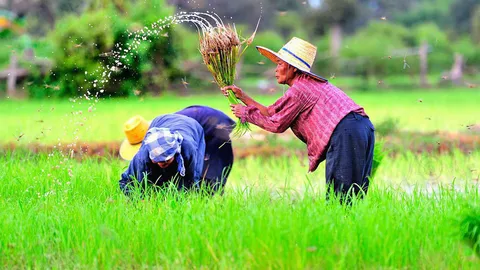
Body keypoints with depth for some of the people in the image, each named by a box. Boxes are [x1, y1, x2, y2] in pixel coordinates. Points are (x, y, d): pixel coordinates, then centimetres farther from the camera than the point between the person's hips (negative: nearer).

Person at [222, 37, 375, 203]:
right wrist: (243, 96, 30)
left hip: (345, 132, -10)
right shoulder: (308, 84, 27)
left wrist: (246, 113, 18)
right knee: (353, 198, 8)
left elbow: (276, 124, 6)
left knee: (338, 196, -11)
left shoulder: (299, 89, -3)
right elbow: (273, 113, 28)